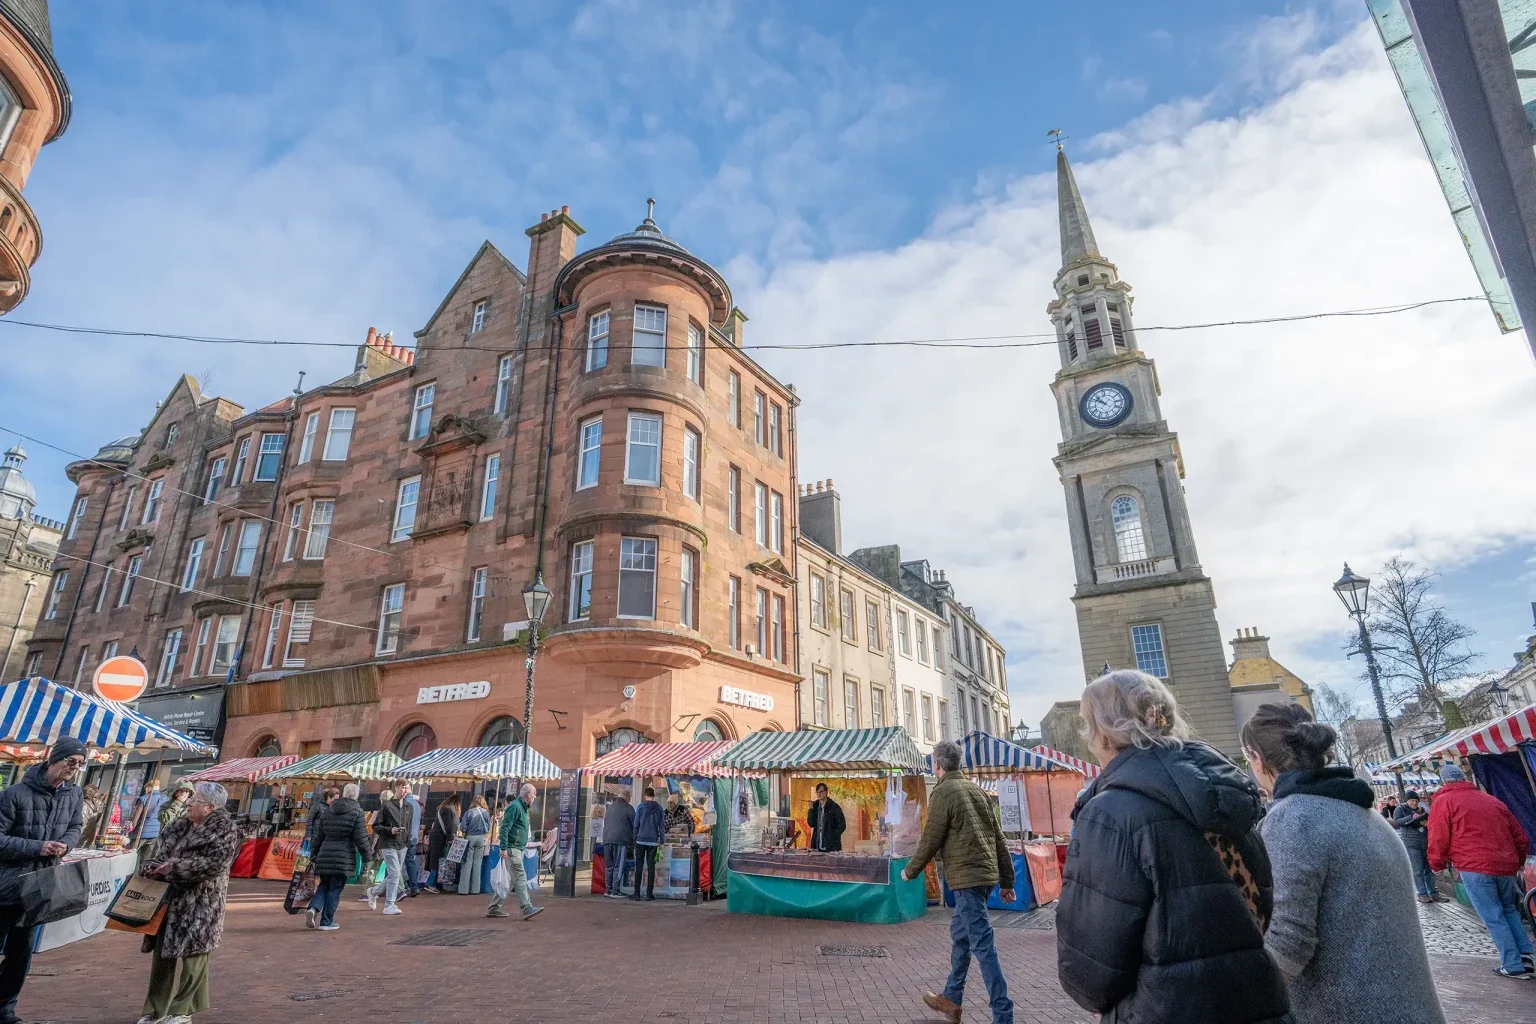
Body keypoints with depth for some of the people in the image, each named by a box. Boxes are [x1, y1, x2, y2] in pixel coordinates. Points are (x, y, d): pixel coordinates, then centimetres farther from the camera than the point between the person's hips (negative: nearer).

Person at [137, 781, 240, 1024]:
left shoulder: (224, 829, -13)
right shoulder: (181, 825, 10)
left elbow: (214, 863, -22)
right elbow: (162, 851, 13)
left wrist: (174, 868, -20)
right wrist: (154, 867, -9)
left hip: (200, 902, -7)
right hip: (171, 897, 7)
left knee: (191, 952, 1)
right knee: (162, 951, 13)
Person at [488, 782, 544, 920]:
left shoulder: (523, 807, 17)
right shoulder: (514, 806, -13)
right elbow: (505, 827, -18)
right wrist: (504, 848, -23)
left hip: (519, 848, 10)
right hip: (512, 848, -10)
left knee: (511, 880, 12)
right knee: (520, 878, -12)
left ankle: (493, 908, 19)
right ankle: (527, 909, -13)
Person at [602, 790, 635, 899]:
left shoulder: (609, 808, 21)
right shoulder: (628, 808, 1)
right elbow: (634, 825, 3)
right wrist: (632, 839, 17)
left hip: (607, 840, 6)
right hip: (620, 840, -6)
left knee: (609, 866, 13)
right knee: (618, 867, -2)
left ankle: (608, 890, 15)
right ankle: (615, 891, -4)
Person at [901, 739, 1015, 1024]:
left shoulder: (943, 792, -10)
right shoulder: (976, 789, 13)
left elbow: (930, 840, -10)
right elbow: (998, 837, 13)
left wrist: (910, 871, 5)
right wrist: (1006, 880, 17)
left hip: (966, 876, -9)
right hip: (986, 874, 9)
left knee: (982, 945, -5)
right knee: (959, 934, 20)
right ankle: (951, 999, 31)